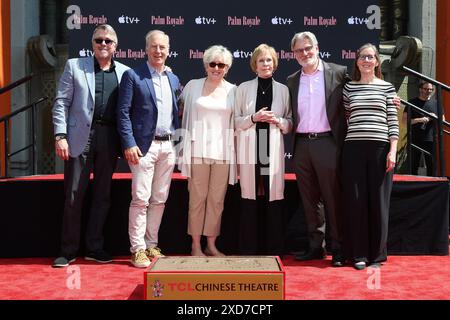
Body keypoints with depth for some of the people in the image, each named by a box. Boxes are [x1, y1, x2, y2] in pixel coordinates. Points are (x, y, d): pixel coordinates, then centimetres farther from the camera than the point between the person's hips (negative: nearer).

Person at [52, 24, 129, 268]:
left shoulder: (124, 72, 9)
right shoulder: (74, 66, 5)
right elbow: (61, 103, 1)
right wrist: (60, 135, -8)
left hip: (109, 140, 2)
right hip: (80, 138, -2)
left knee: (103, 195, 9)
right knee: (73, 195, 2)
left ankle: (94, 247, 21)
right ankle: (68, 250, 14)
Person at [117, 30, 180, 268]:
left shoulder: (173, 79, 15)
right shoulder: (133, 76, -2)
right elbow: (123, 112, -7)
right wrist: (129, 144, -14)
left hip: (168, 146, 6)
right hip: (145, 145, -5)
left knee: (159, 199, 10)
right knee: (140, 199, -4)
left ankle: (151, 245, 20)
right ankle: (137, 249, 5)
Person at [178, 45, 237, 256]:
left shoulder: (233, 90, 7)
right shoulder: (193, 86, 5)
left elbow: (237, 122, 10)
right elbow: (181, 109, 15)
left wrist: (236, 153, 8)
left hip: (223, 150, 2)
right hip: (199, 149, -1)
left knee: (217, 199, 6)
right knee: (197, 197, 1)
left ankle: (211, 244, 18)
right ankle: (195, 245, 11)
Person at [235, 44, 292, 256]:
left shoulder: (283, 90, 11)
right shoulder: (244, 88, 9)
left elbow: (290, 123, 12)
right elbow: (235, 121, 6)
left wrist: (278, 121, -8)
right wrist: (253, 118, -10)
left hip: (273, 149, 1)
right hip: (250, 150, 0)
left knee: (274, 197, -1)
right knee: (249, 198, -1)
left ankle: (274, 250, 10)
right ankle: (248, 250, 9)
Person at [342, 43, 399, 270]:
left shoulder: (387, 87, 8)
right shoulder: (349, 88, 11)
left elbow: (393, 121, 4)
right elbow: (344, 118, 12)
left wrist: (393, 150, -5)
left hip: (380, 147, -1)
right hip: (354, 148, 1)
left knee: (378, 200, 2)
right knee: (355, 200, 1)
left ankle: (377, 254, 14)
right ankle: (359, 253, 11)